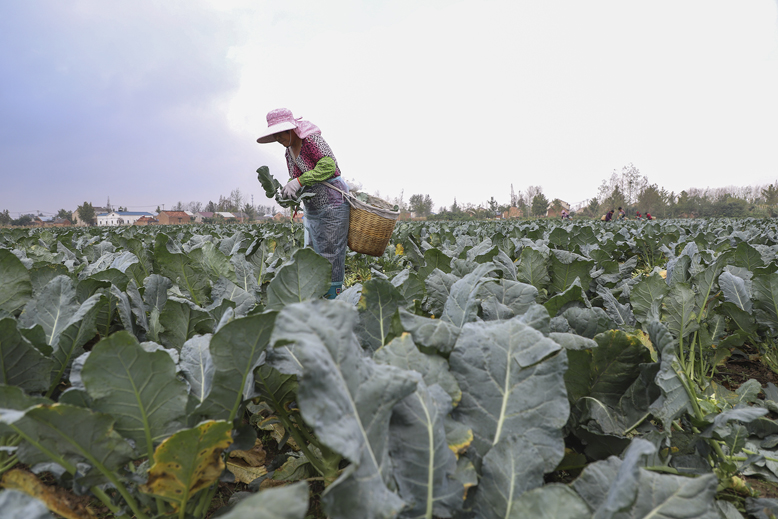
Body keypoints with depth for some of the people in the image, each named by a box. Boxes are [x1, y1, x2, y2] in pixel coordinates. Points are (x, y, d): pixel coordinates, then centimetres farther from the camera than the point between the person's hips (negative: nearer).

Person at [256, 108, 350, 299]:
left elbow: (329, 166, -22)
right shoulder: (289, 151, 13)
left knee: (331, 252, -8)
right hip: (312, 209, 9)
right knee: (316, 253, 8)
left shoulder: (311, 139, -13)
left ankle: (334, 295, -2)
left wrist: (299, 181, -24)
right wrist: (287, 191, -3)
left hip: (333, 204, -9)